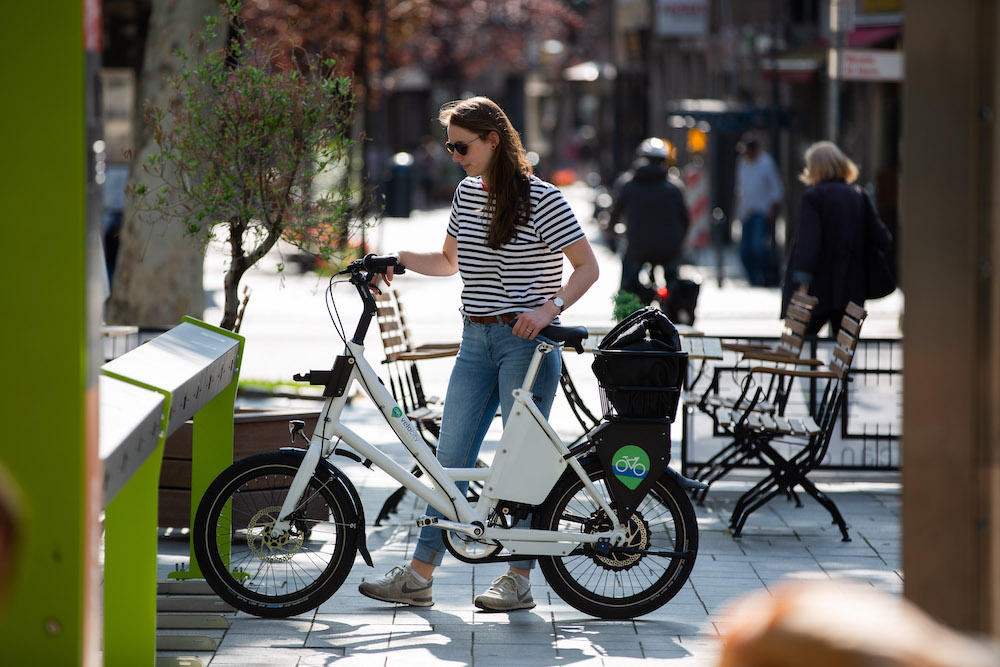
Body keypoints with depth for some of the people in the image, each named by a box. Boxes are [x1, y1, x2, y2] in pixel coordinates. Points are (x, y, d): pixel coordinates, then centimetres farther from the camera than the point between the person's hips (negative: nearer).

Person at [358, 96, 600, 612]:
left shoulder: (539, 198, -11)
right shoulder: (467, 193, 10)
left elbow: (587, 266, -11)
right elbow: (449, 261, 23)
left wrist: (548, 309, -24)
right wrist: (399, 258, 7)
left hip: (525, 342, -7)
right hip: (476, 341, 7)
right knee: (449, 458, 5)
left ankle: (519, 580, 6)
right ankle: (418, 577, 7)